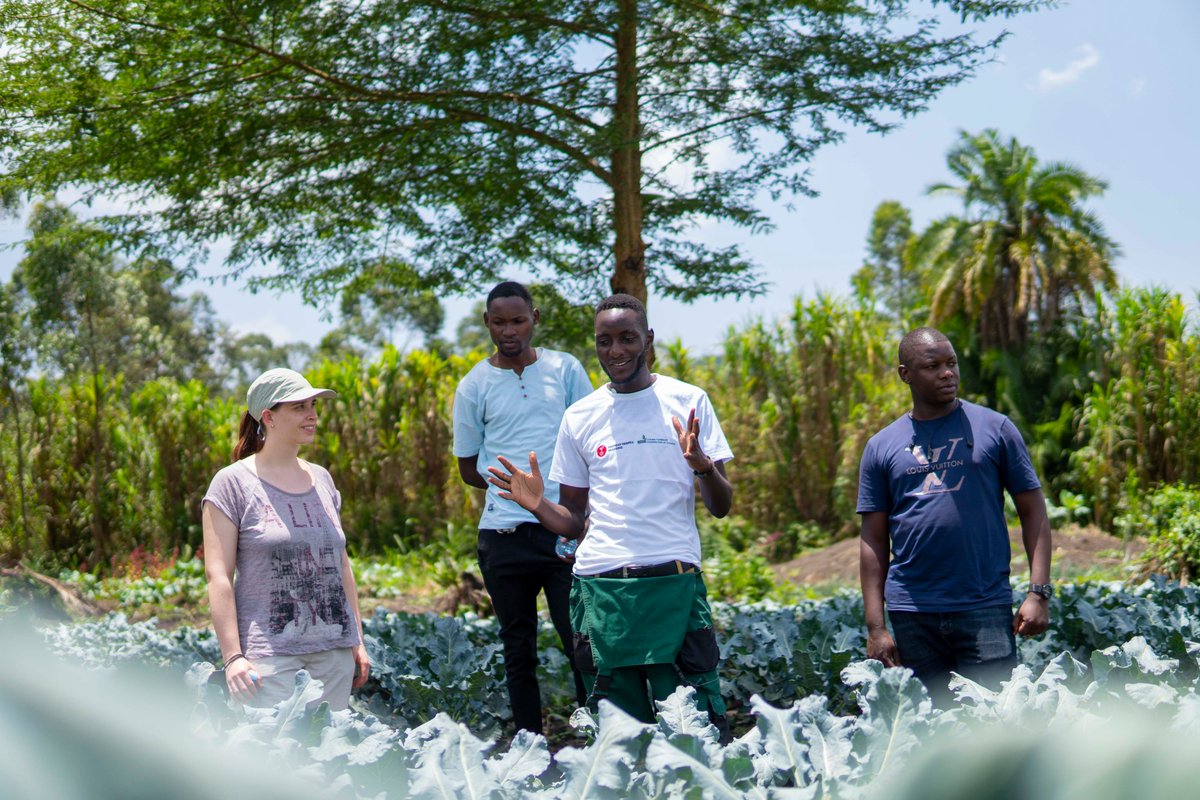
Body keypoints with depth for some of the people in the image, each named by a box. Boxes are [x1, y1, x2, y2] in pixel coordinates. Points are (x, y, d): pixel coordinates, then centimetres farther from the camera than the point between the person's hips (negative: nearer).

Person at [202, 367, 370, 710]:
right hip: (269, 653, -5)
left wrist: (358, 641, 16)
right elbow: (218, 576, -8)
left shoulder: (321, 479, 14)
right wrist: (233, 656, -15)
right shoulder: (233, 483, -3)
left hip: (335, 650, 5)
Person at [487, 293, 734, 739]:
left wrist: (702, 464, -17)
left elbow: (721, 507, 3)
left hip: (674, 582, -2)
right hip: (600, 587, 2)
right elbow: (573, 522, 15)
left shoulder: (687, 402, 6)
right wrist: (538, 505, -6)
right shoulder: (579, 418, 11)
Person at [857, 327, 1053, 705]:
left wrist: (1039, 592, -5)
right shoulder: (882, 446, 9)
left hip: (985, 607, -2)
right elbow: (873, 540, 8)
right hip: (912, 613, 2)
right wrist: (875, 627, 1)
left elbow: (1032, 510, 5)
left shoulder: (994, 428, 5)